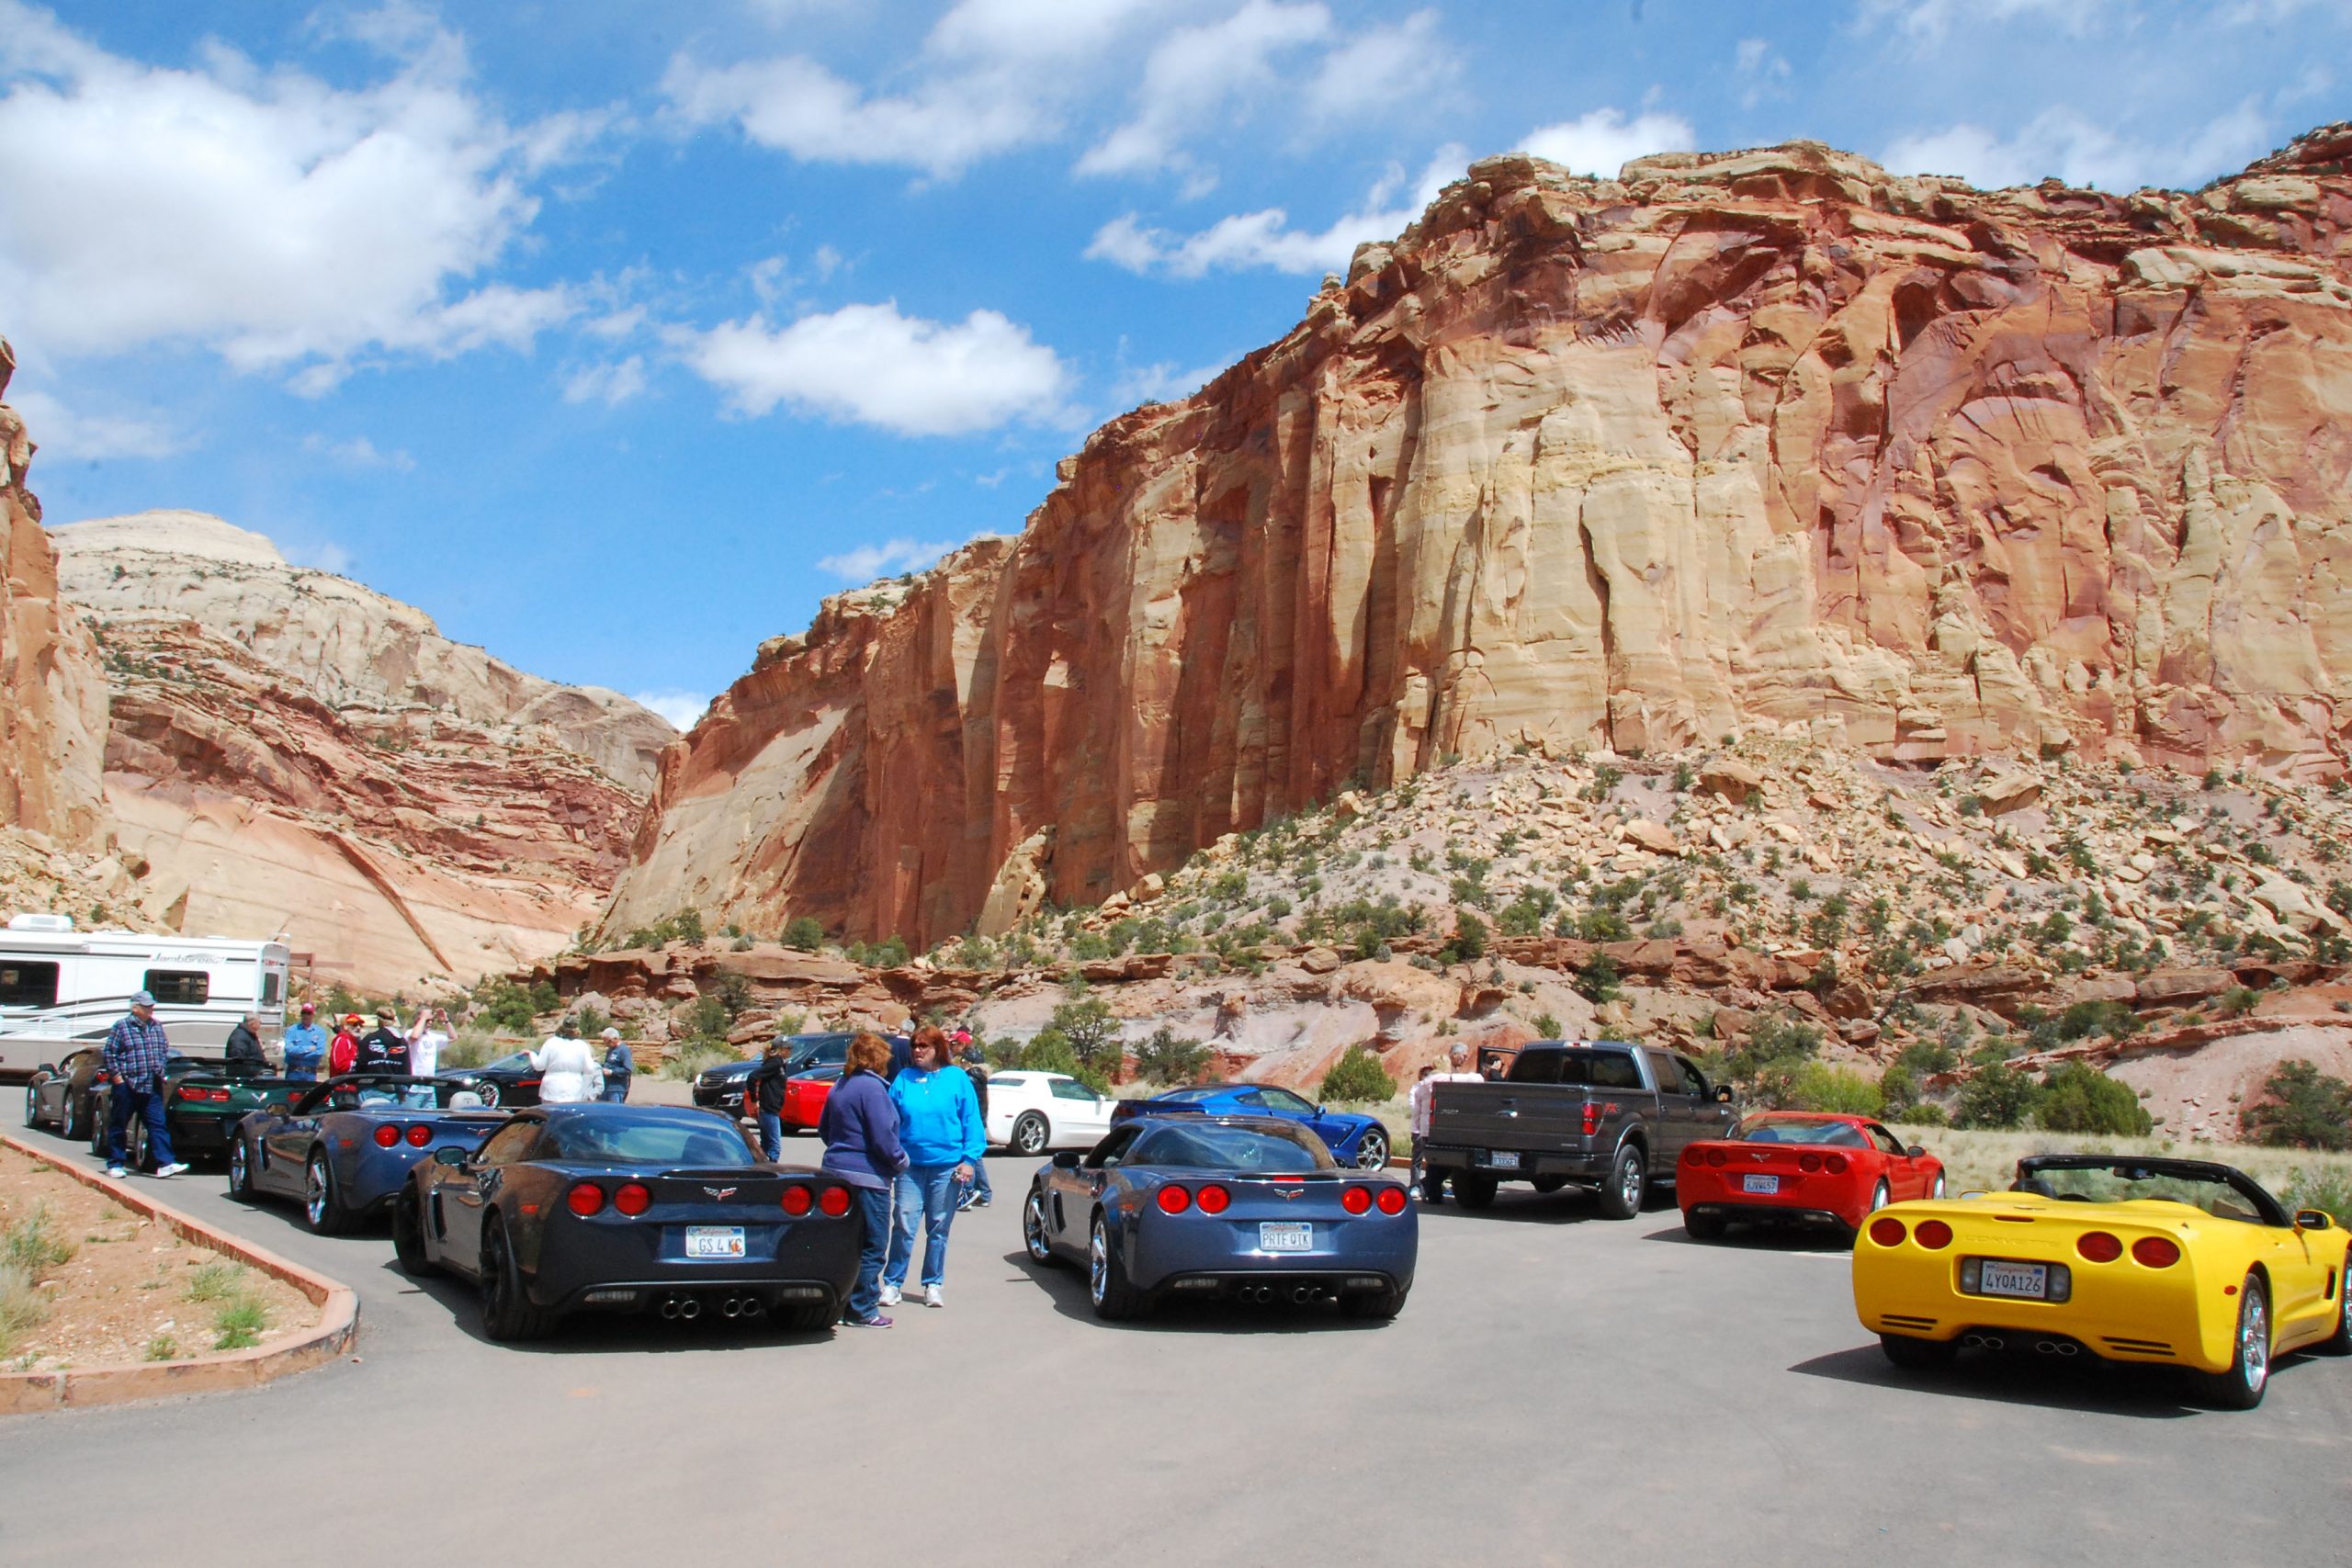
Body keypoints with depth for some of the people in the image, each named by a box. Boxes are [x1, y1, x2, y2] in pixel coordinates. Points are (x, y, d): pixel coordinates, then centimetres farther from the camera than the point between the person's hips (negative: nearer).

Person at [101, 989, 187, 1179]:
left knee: (158, 1125, -3)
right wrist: (118, 1077, -10)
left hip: (152, 1087, 4)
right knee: (118, 1127, 6)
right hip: (126, 1086, -4)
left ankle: (165, 1164, -8)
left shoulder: (157, 1027, 13)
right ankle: (115, 1165, 16)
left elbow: (165, 1050, 24)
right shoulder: (121, 1026, -4)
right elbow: (108, 1053, -6)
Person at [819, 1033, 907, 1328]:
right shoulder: (871, 1088, -16)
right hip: (867, 1176, -9)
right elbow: (883, 1137, -19)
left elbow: (823, 1128, 21)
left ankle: (842, 1304, 22)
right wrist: (901, 1159, -4)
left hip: (835, 1169, 9)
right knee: (873, 1246, -1)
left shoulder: (840, 1086, 12)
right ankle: (862, 1310, 3)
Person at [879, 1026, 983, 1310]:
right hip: (910, 1166, 0)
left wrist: (969, 1158, -6)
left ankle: (933, 1284, 20)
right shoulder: (903, 1079, 5)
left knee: (938, 1228, 9)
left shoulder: (957, 1078, 1)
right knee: (904, 1226, -6)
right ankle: (893, 1283, 6)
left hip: (946, 1166, 0)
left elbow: (971, 1121, 1)